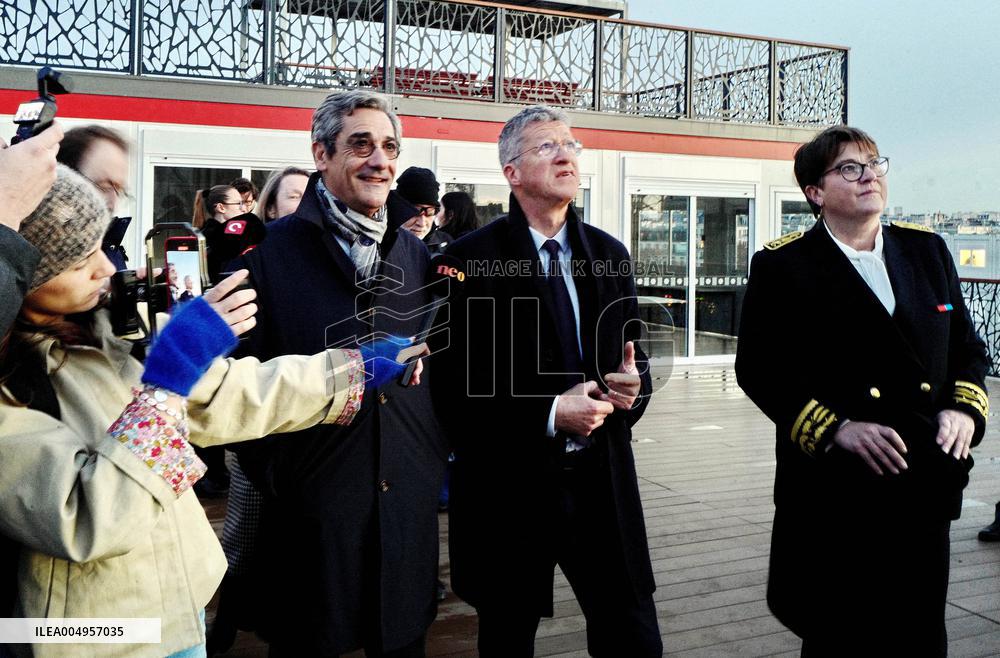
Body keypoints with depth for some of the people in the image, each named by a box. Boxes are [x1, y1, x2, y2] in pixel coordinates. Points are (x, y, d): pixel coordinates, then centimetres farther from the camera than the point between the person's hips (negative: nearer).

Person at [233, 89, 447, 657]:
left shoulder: (416, 255, 9)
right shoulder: (273, 250, -6)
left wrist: (437, 454, 6)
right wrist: (271, 473, -8)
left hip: (408, 503, 4)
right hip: (312, 505, -4)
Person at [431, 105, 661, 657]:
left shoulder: (609, 254, 9)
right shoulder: (471, 259, -7)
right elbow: (451, 388, -11)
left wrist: (634, 385, -8)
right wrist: (548, 414, -19)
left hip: (603, 483, 4)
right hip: (509, 488, -3)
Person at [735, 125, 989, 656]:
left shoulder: (927, 250, 11)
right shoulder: (781, 265, -3)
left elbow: (968, 348, 17)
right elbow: (759, 369, -6)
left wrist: (965, 409, -2)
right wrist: (835, 429, -16)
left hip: (925, 491, 4)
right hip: (834, 493, -4)